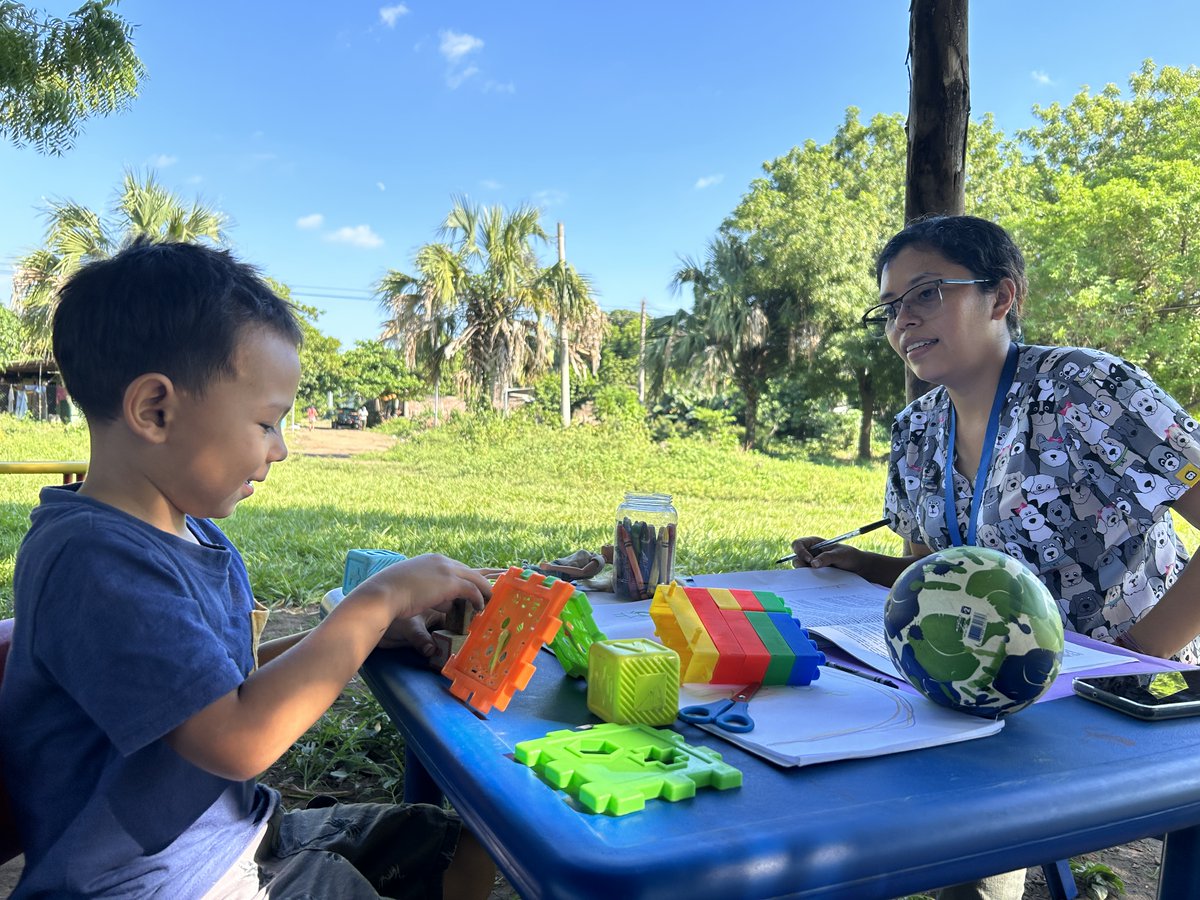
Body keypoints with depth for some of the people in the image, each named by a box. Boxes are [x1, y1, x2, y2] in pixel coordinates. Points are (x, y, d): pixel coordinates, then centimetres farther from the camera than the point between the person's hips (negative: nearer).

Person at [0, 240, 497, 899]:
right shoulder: (95, 560, -29)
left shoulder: (194, 534, 2)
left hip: (237, 830, 9)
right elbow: (239, 739, -34)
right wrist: (376, 601, -25)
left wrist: (373, 630, -3)